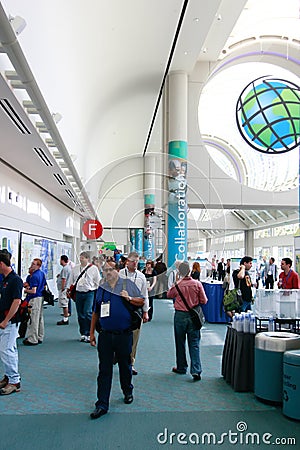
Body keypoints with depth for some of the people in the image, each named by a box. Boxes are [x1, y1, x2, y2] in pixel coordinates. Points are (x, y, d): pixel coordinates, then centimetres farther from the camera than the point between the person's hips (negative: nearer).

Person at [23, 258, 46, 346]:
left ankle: (32, 339, 3)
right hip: (41, 297, 10)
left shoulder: (34, 276, -18)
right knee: (40, 318, 15)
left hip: (35, 299, -10)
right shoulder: (42, 273, 10)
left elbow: (33, 291, -23)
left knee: (33, 319, -3)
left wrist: (26, 290, -4)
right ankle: (39, 338, 24)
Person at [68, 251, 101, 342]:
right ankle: (83, 334, 20)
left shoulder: (93, 268, -1)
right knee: (80, 314, 8)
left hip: (89, 293, -4)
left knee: (88, 313, -15)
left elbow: (98, 282, 3)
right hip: (78, 293, 4)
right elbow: (71, 280, 18)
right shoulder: (75, 268, 10)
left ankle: (89, 334, -5)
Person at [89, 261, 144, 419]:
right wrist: (92, 333, 12)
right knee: (104, 370, 3)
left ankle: (127, 392, 38)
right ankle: (102, 404, 9)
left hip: (124, 334, -2)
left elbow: (142, 301, 2)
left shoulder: (128, 284, 1)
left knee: (125, 366, 14)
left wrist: (129, 298, -15)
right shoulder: (101, 289, 9)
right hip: (105, 335, 2)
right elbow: (95, 313, 14)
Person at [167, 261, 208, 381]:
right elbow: (204, 301, -3)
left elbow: (169, 295, 9)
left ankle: (181, 367, 26)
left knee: (180, 343, 14)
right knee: (194, 344, 5)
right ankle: (196, 370, -4)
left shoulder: (177, 285, -11)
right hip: (193, 316, 0)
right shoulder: (197, 284, -10)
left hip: (180, 315, 0)